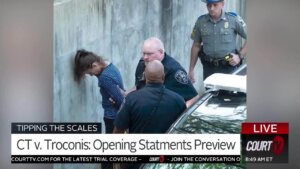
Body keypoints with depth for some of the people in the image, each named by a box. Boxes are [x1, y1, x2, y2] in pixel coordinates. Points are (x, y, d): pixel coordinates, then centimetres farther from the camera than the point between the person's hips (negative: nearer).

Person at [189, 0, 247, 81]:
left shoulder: (234, 19, -4)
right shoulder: (201, 21, 4)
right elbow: (196, 46, 12)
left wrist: (240, 56, -7)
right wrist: (191, 70, 11)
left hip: (229, 67, -3)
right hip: (208, 68, 3)